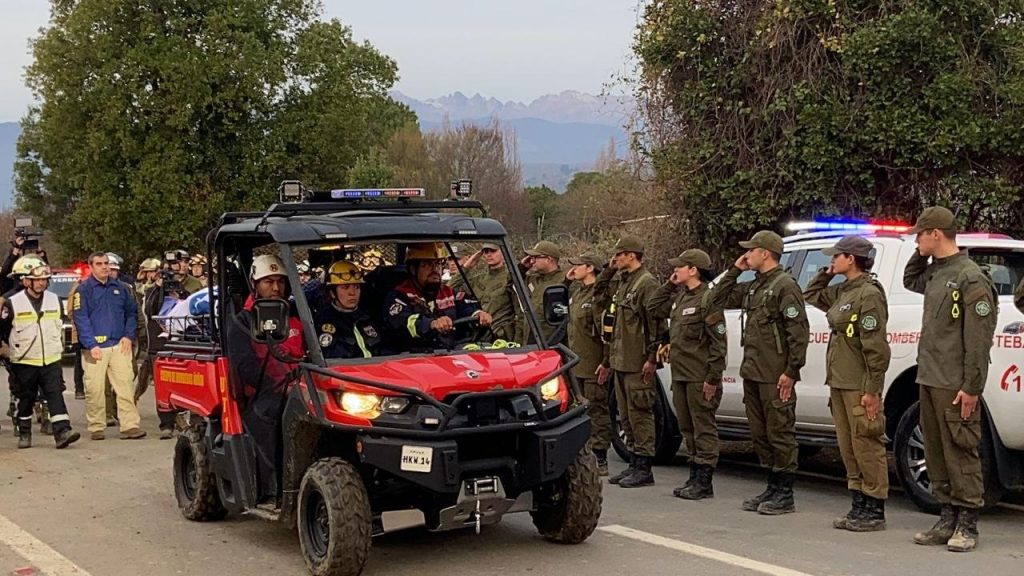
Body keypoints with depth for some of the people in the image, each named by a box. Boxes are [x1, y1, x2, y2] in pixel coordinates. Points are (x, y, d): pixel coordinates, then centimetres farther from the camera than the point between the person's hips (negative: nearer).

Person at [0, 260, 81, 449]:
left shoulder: (55, 300, 6)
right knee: (25, 399, 8)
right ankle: (24, 434, 21)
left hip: (51, 360, 2)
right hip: (25, 362, -2)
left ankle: (62, 432, -16)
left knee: (56, 395, -10)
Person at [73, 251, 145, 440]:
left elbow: (131, 313, 19)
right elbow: (81, 318, -6)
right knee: (94, 389, -1)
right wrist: (91, 345, -15)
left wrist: (128, 336, 4)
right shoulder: (84, 289, 1)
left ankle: (129, 426, -6)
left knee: (125, 385, -5)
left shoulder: (119, 288, 14)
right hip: (95, 348, -3)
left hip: (119, 346, 3)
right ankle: (96, 427, 10)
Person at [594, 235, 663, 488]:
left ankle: (644, 468, -1)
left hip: (638, 365, -10)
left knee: (640, 415, -6)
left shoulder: (647, 283, -12)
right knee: (627, 417, 13)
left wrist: (652, 358, -21)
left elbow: (656, 322, -18)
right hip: (620, 363, 10)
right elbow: (600, 298, 32)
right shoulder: (623, 284, 18)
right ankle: (634, 465, 20)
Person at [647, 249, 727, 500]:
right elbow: (653, 310, 22)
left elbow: (718, 341, -16)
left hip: (700, 378, -9)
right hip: (680, 375, 9)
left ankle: (704, 483, 3)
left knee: (703, 428, -2)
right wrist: (669, 285, 12)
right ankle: (695, 478, 22)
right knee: (688, 428, 13)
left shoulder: (708, 298, -13)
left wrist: (713, 378, -19)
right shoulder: (679, 296, 13)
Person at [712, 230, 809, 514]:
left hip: (775, 376, -9)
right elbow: (720, 299, 25)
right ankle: (773, 488, 22)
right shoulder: (752, 287, 16)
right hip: (752, 373, 9)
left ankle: (785, 495, 3)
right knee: (759, 434, 13)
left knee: (780, 433, -3)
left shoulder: (785, 286, -12)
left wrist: (791, 371, -19)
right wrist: (735, 270, 13)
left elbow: (799, 332, -16)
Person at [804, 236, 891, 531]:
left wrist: (872, 390, -20)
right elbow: (810, 295, 32)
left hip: (859, 385, -9)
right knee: (848, 448, 12)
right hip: (839, 382, 9)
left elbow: (876, 346, -18)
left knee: (866, 446, -4)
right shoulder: (842, 291, 14)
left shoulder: (869, 293, -13)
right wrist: (827, 273, 15)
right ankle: (859, 507, 20)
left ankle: (875, 512, 3)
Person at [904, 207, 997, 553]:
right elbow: (909, 281, 36)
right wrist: (922, 255, 16)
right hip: (929, 380, 9)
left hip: (955, 385, -9)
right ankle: (948, 520, 20)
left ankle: (967, 526, 3)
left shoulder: (971, 278, -12)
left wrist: (971, 388, -18)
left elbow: (979, 339, -16)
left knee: (960, 452, -4)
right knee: (936, 453, 12)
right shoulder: (934, 274, 13)